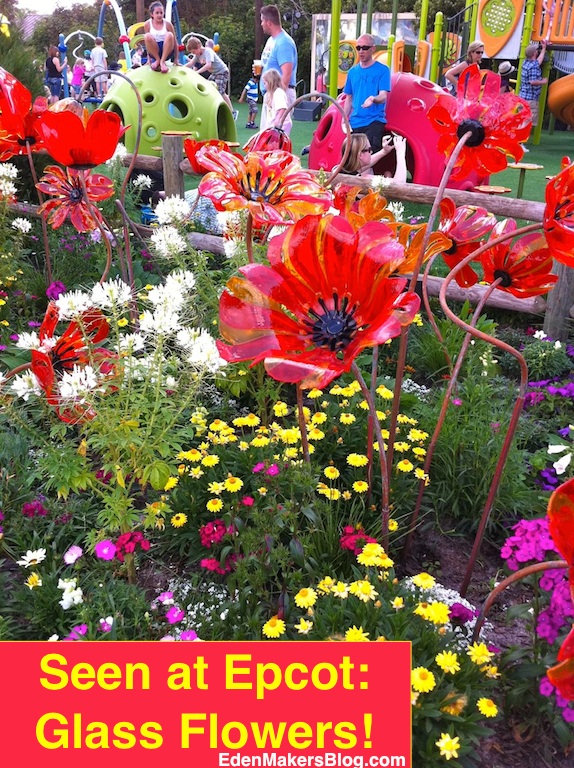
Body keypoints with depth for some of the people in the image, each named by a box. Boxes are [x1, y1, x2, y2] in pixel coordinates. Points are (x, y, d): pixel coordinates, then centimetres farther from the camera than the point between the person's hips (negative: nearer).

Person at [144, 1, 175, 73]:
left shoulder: (168, 24, -1)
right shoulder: (147, 24, 0)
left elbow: (174, 42, 1)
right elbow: (147, 42, 6)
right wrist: (149, 58, 4)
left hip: (167, 51, 0)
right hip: (154, 52, 0)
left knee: (169, 35, -29)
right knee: (147, 36, -29)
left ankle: (163, 61, -22)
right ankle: (157, 60, -12)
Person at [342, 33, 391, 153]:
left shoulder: (382, 70, -1)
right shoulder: (352, 71, 13)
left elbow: (383, 96, -10)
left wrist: (373, 99, -33)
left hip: (374, 121, -5)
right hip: (355, 122, 5)